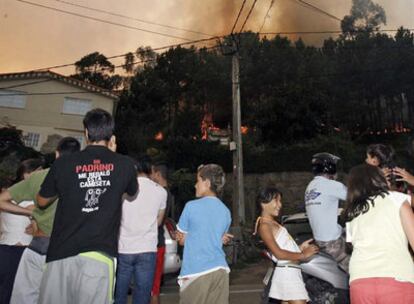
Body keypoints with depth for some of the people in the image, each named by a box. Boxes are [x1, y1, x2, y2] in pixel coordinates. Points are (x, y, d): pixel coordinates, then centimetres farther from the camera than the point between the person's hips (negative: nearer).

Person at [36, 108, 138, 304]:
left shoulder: (63, 164, 2)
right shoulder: (124, 165, 1)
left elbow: (42, 201, 17)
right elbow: (132, 193, 24)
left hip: (61, 254, 2)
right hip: (99, 255, -1)